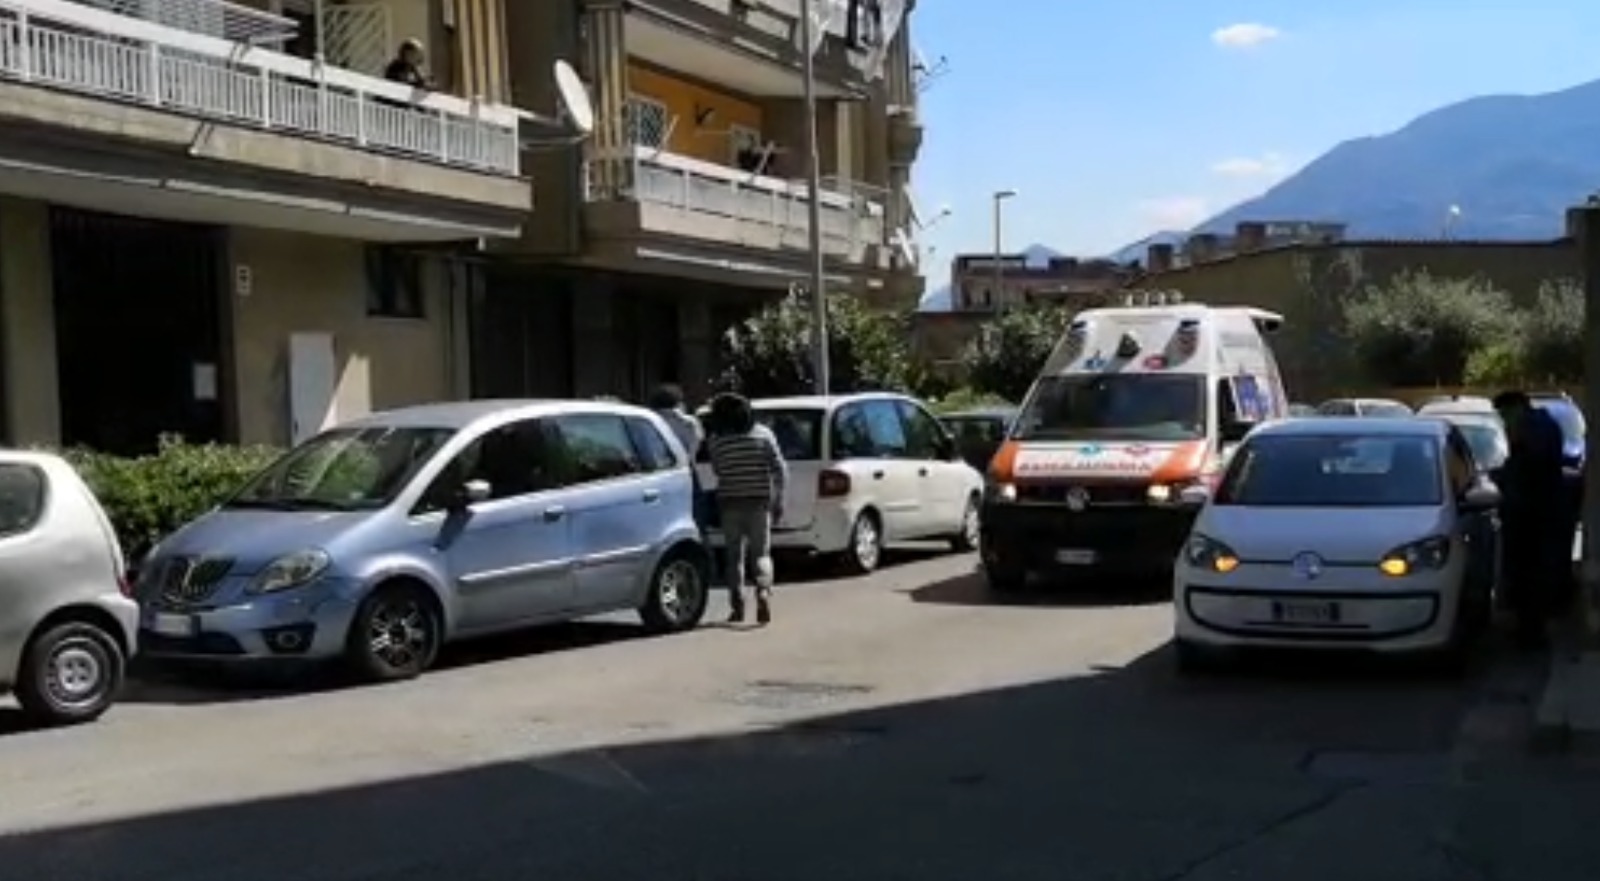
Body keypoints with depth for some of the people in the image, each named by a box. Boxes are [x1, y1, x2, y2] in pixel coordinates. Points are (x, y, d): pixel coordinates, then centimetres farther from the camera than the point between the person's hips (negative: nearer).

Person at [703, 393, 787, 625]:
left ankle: (738, 606, 6)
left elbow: (717, 471, 5)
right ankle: (763, 593, -16)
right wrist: (779, 501, 2)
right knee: (761, 552, 7)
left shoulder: (715, 440, -2)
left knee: (734, 555, 9)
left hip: (730, 502, 0)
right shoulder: (763, 434, 0)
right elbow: (780, 469, -3)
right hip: (759, 501, 0)